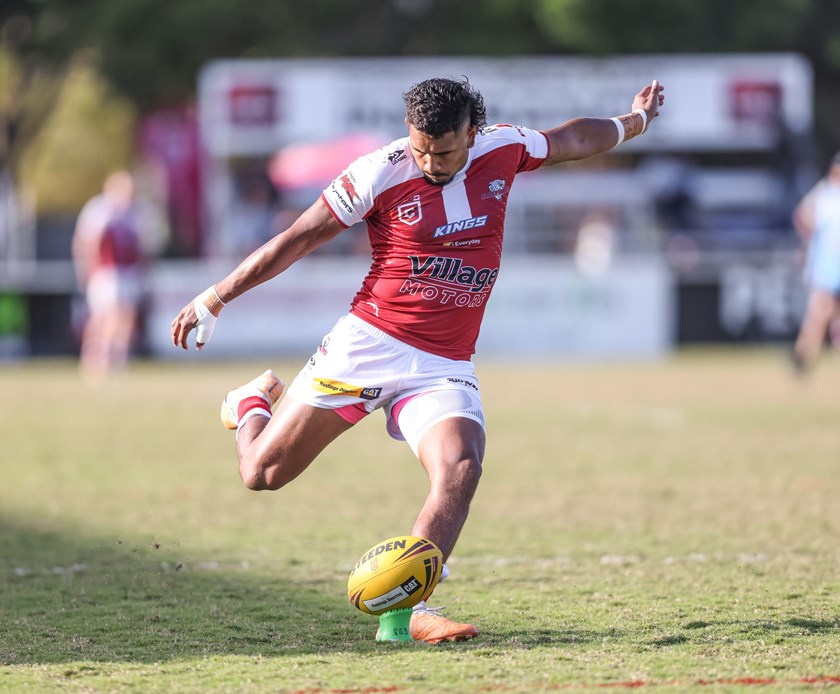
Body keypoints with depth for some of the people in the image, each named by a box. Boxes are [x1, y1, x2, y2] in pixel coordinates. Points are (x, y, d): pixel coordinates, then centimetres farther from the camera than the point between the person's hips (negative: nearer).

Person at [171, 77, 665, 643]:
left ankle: (407, 607, -26)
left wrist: (633, 121, 40)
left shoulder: (503, 150, 2)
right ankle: (255, 402, 36)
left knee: (461, 469, -26)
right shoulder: (380, 173, -9)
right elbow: (298, 239, -2)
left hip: (446, 367, 2)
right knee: (263, 473, 0)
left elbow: (571, 140, 24)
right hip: (370, 344, -2)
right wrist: (215, 298, 2)